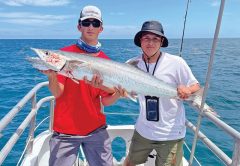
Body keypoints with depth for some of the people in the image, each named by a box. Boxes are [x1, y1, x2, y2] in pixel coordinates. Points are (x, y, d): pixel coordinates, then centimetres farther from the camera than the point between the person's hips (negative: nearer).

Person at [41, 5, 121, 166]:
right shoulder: (64, 54, -5)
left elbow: (105, 101, 1)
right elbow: (57, 93, -11)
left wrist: (119, 92, -17)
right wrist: (52, 75, -29)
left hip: (96, 129, 3)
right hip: (65, 130, -2)